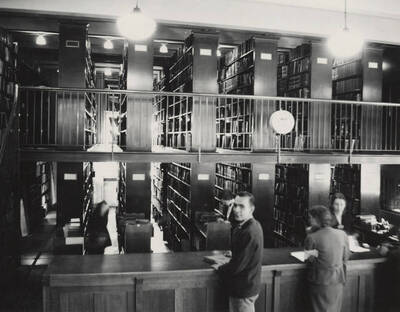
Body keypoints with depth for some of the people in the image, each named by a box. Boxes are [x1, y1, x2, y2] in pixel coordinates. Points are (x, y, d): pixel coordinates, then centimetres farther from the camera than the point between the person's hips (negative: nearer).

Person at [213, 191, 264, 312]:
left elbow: (237, 266, -23)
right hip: (248, 285, 9)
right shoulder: (253, 225, 3)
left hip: (243, 290, -9)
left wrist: (220, 268, -8)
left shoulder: (249, 233, -29)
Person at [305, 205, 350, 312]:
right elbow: (345, 257, 6)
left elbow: (310, 259, -6)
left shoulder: (312, 237, -18)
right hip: (338, 280, 4)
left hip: (319, 282, -3)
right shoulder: (342, 234, -5)